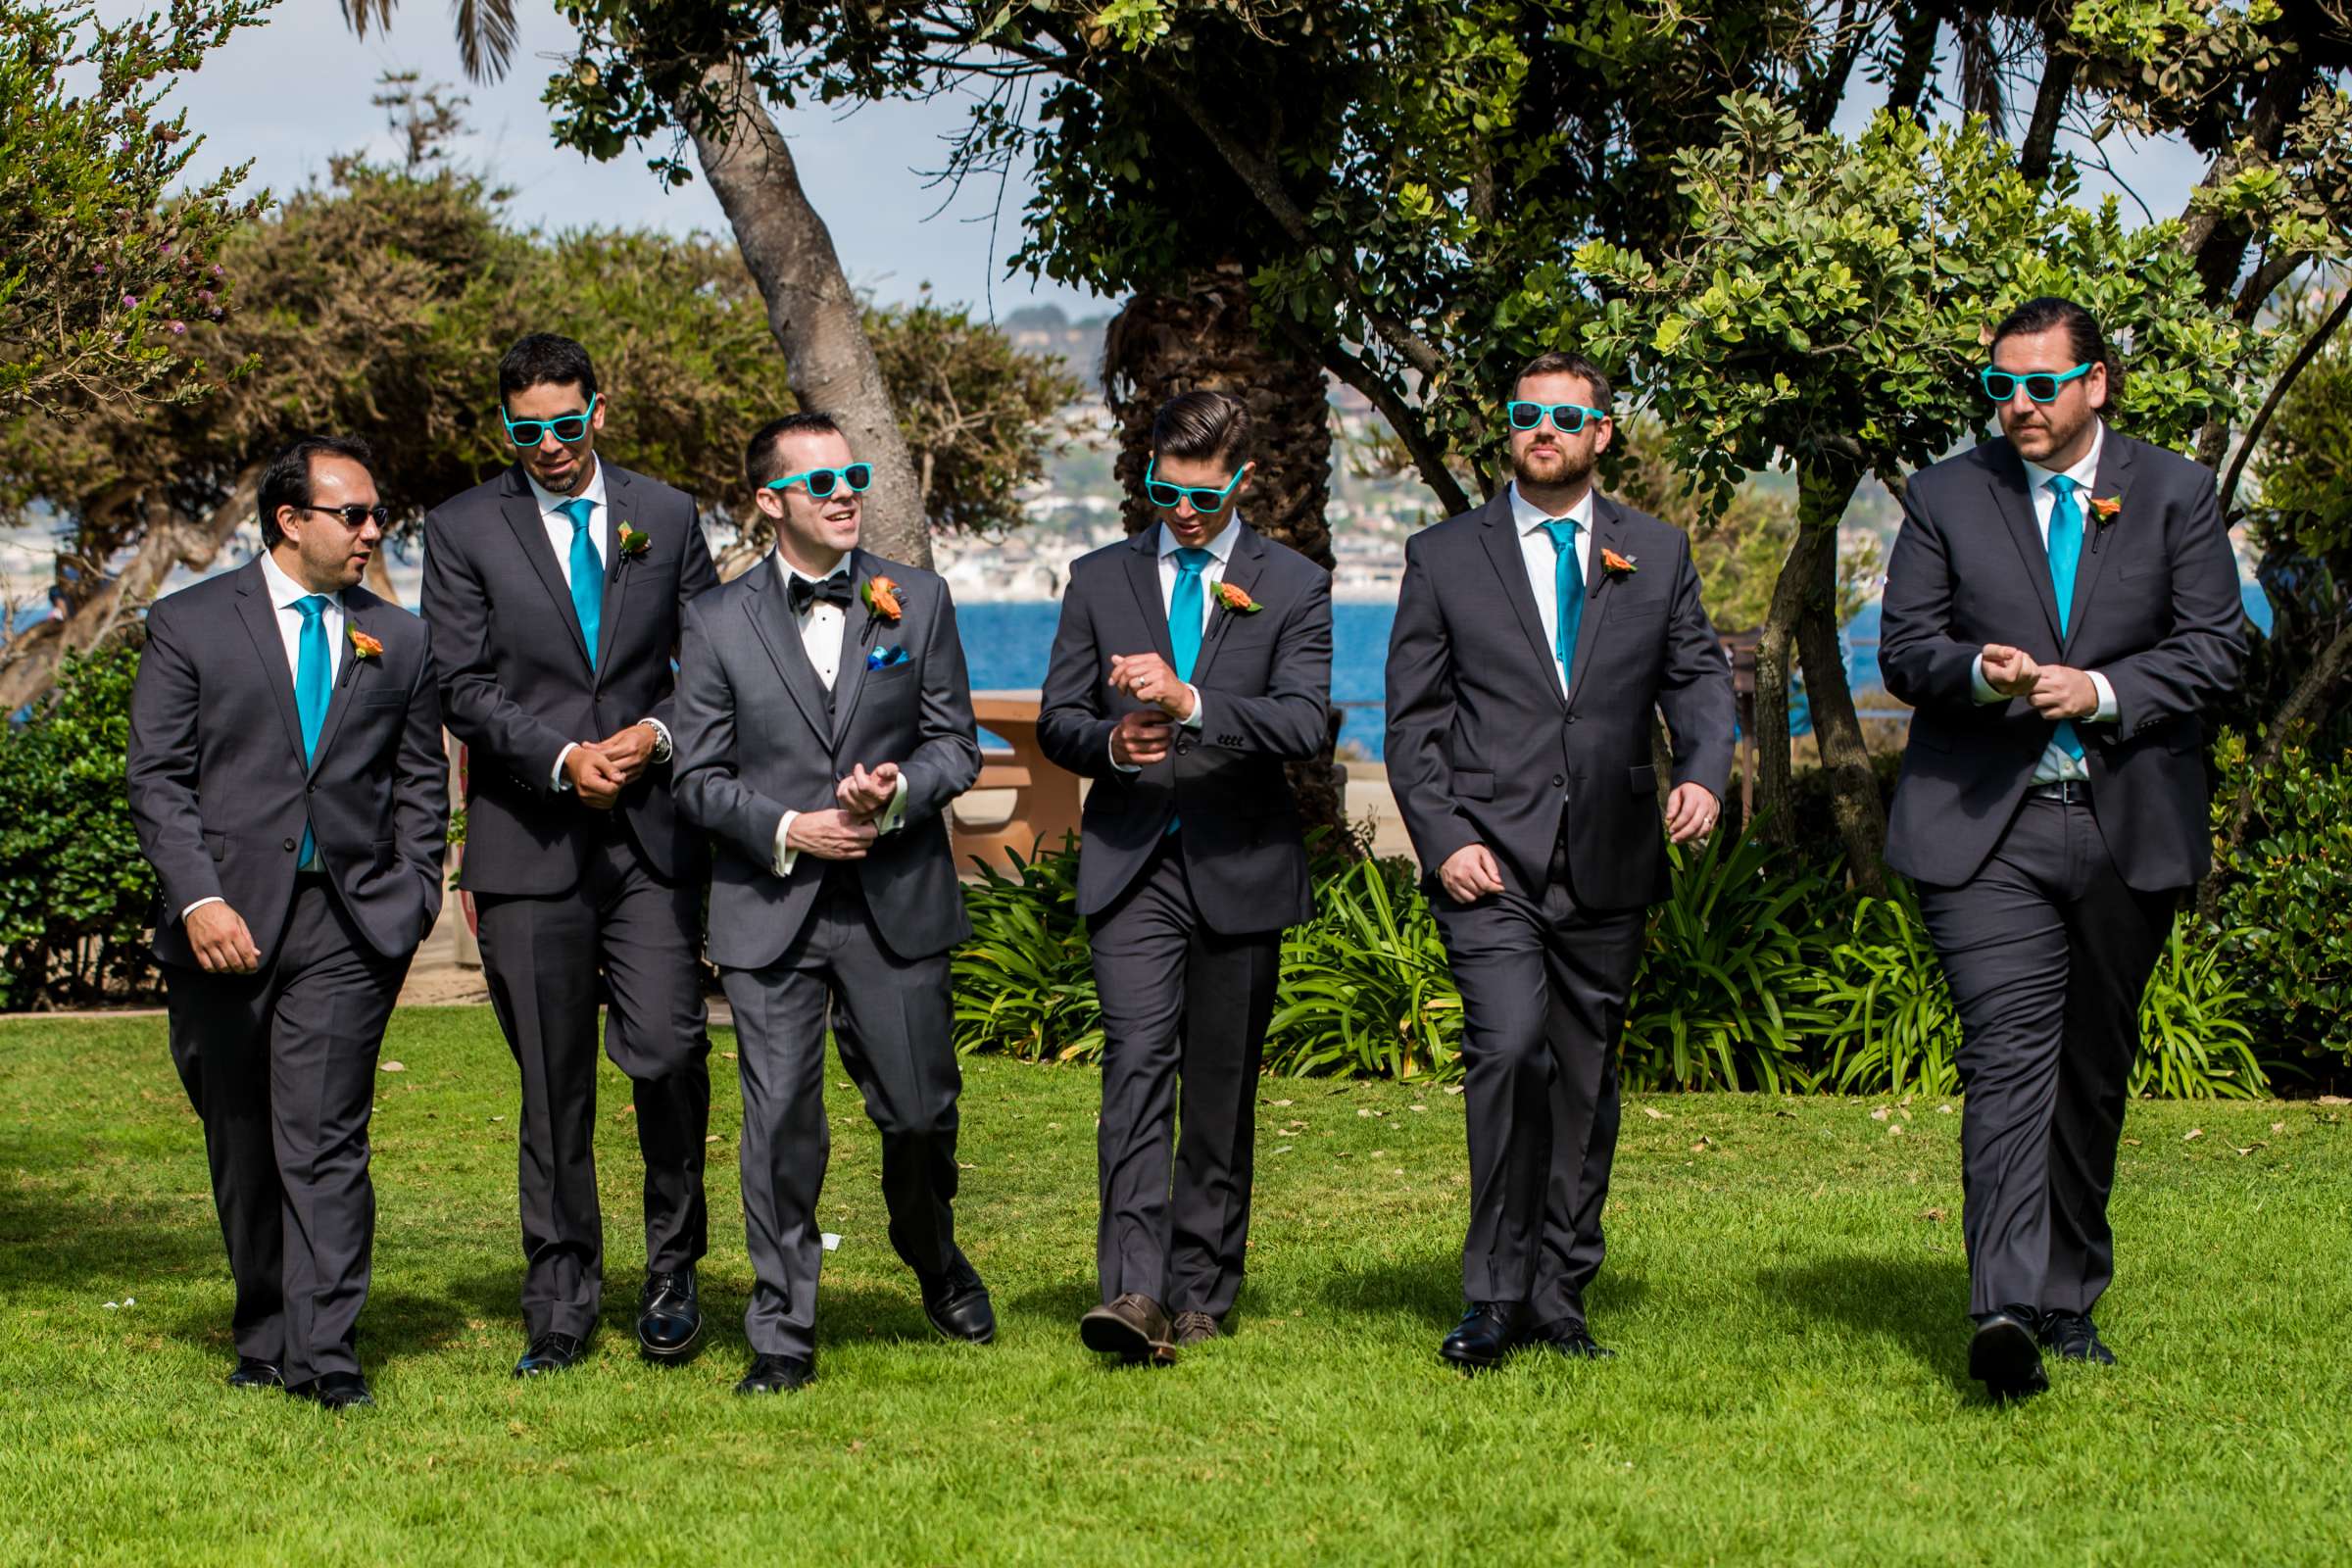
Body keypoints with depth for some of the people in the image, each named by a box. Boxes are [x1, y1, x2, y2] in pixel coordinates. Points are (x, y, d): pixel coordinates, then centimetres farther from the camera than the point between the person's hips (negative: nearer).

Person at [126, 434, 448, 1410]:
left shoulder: (399, 642, 13)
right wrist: (200, 899, -13)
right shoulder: (188, 626, 5)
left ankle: (326, 1356, -10)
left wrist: (412, 898, 3)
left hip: (348, 924, 0)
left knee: (324, 1142, -9)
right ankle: (264, 1344, 20)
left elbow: (420, 782, 16)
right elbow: (157, 779, -1)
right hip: (224, 920, 0)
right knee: (241, 1144, 8)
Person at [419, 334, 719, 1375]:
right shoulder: (464, 529, 5)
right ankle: (561, 1305, 12)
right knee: (553, 1084, 3)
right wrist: (563, 759, -13)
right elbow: (464, 688, -1)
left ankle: (672, 1269, 10)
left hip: (652, 832, 1)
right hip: (531, 845, -1)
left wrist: (657, 735, -6)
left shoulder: (666, 517, 11)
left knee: (667, 1051, -11)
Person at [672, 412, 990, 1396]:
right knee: (780, 1120, -3)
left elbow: (955, 744, 7)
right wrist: (788, 830, -11)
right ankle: (782, 1338, 4)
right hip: (770, 908, -1)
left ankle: (936, 1263, 37)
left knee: (921, 1109, 7)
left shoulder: (917, 601, 7)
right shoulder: (717, 622, 4)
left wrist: (899, 789, -14)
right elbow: (698, 777, 3)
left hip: (897, 900, 1)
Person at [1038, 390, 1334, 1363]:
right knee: (1138, 1062, -16)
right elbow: (1057, 721, 10)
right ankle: (1133, 1293, -25)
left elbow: (1305, 724, -12)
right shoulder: (1100, 581, 10)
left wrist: (1190, 703, -25)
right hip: (1132, 868, 0)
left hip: (1239, 869, 0)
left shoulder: (1294, 588, 2)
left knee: (1221, 1089, 6)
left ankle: (1200, 1292, 17)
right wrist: (1111, 743, -13)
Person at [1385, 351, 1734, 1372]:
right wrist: (1445, 840, -8)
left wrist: (1703, 775, -9)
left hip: (1607, 865, 3)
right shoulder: (1445, 559, 6)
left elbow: (1699, 679, 12)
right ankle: (1494, 1299, -12)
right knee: (1509, 1048, -20)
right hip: (1490, 862, -3)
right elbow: (1412, 721, 4)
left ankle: (1558, 1299, 17)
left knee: (1586, 1080, 7)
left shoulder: (1657, 555, 12)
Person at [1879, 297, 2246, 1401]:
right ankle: (2005, 1310, -25)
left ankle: (2069, 1297, 24)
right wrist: (1979, 673, -17)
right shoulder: (1945, 498, 6)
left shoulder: (2172, 494, 7)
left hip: (2129, 824, 2)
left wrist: (2102, 690, -14)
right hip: (1985, 824, -2)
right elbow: (1905, 649, 4)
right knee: (2008, 1054, -16)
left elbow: (2213, 646, 2)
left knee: (2094, 1069, 10)